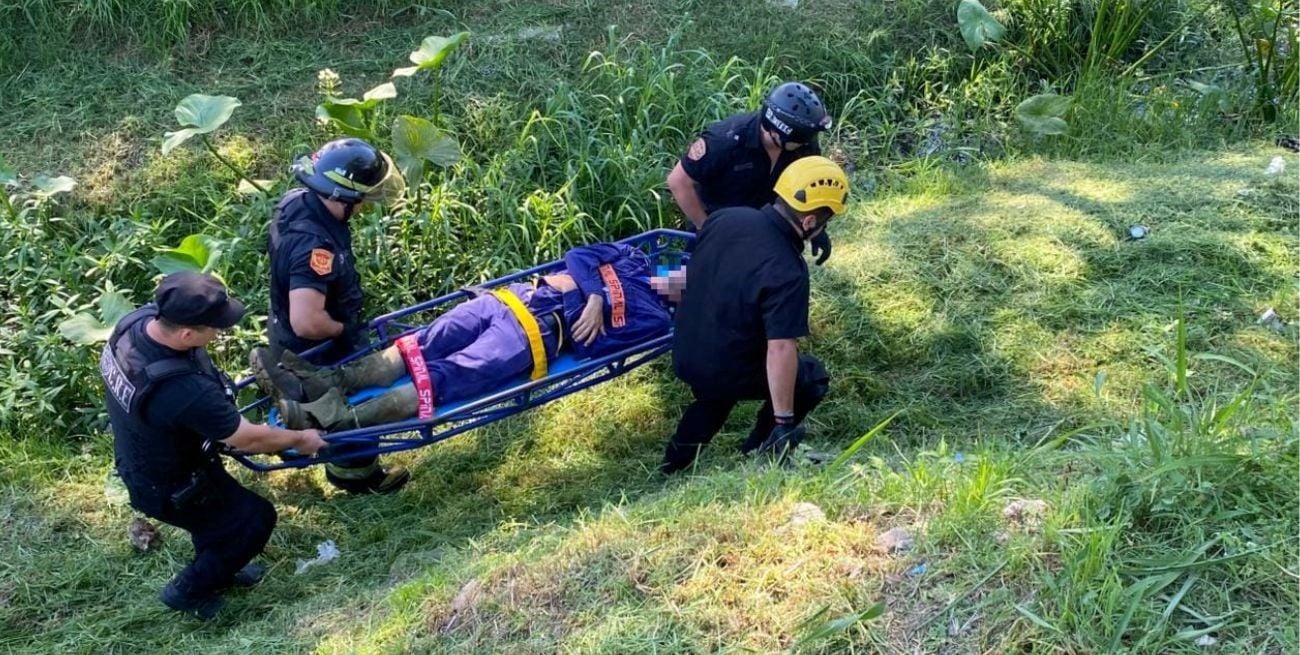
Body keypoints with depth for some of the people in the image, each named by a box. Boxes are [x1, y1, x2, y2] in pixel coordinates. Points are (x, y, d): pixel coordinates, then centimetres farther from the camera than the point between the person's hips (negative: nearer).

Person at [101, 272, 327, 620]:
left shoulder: (137, 318, -22)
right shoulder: (184, 391, -44)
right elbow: (249, 440, -28)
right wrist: (299, 439, -10)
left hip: (139, 460, 8)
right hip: (168, 488, -8)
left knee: (224, 500, 31)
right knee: (256, 518, 14)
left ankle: (215, 567, 55)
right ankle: (188, 590, 29)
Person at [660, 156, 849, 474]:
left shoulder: (725, 217, -9)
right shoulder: (787, 273, -30)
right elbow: (781, 349, -30)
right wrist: (783, 420, -23)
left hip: (684, 357, 6)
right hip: (726, 372, -6)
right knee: (813, 376, 15)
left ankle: (681, 451, 35)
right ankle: (756, 452, 22)